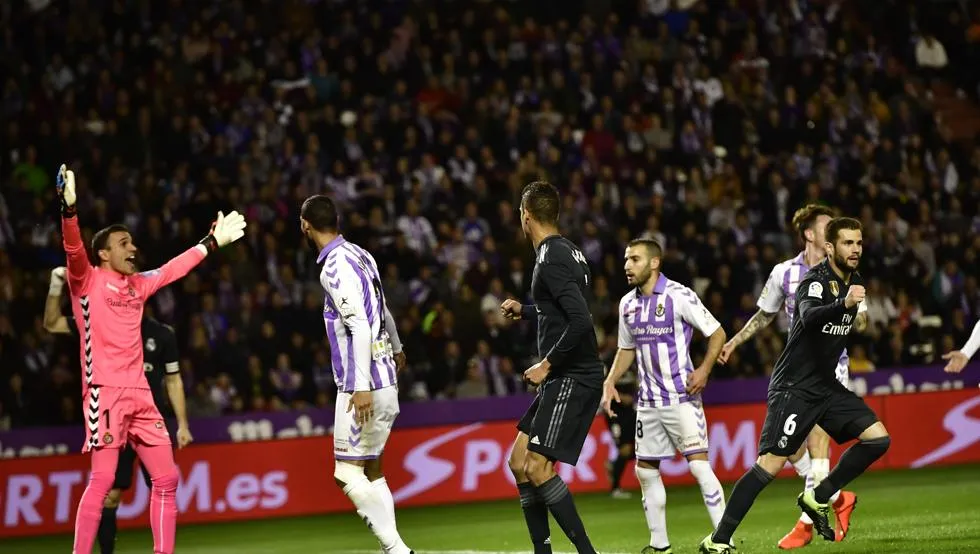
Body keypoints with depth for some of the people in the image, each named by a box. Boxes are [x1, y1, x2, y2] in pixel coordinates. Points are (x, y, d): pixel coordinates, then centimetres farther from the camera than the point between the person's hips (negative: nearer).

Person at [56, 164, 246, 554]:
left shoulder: (137, 285, 19)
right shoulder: (87, 280, 0)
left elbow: (174, 269, 32)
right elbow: (73, 249, -18)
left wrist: (213, 241, 38)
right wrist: (69, 208, -34)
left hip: (139, 394, 7)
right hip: (105, 393, -7)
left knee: (166, 478, 6)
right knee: (103, 479, -15)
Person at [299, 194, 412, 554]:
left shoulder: (336, 266, -14)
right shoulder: (360, 256, 13)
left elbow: (360, 327, -22)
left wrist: (362, 386, -27)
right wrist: (396, 347, 49)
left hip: (363, 386, -9)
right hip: (386, 382, 9)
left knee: (348, 473, -9)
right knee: (371, 472, 13)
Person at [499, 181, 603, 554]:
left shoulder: (553, 258, -16)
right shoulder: (565, 251, 14)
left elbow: (580, 321, -25)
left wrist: (548, 364, -17)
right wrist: (525, 310, 45)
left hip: (573, 379, -10)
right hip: (562, 380, 10)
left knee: (538, 467, -14)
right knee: (519, 461, 11)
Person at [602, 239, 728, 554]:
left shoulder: (679, 296, -11)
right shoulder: (628, 304, 9)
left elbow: (717, 333, -6)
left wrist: (704, 369, -18)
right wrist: (610, 382, 8)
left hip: (682, 396, -7)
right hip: (648, 401, 7)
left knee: (699, 465, -15)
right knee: (645, 470, 8)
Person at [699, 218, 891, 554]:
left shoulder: (855, 283, 9)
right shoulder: (816, 281, -16)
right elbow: (809, 316, -40)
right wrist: (844, 304, -54)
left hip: (827, 387, 8)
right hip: (794, 387, -8)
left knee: (878, 438, -5)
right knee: (771, 464, -15)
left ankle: (817, 499, 7)